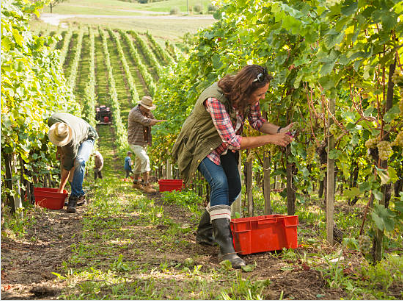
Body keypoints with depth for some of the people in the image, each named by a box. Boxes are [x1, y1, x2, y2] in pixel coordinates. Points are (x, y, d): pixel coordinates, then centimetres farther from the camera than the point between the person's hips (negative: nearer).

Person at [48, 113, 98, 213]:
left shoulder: (71, 142, -43)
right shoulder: (52, 121, -32)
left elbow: (67, 167, -34)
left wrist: (60, 189, -27)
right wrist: (59, 148, -5)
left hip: (87, 138, -7)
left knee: (78, 162, -32)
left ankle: (75, 196, -28)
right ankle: (80, 195, 6)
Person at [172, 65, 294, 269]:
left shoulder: (249, 96, -17)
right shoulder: (215, 100, -39)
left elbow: (257, 121, -3)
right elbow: (233, 142, -38)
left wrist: (279, 131, -23)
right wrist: (270, 139, -36)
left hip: (223, 145, 8)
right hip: (201, 144, -8)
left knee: (233, 188, 9)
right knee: (220, 183, -27)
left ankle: (204, 233, 28)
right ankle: (226, 249, -32)